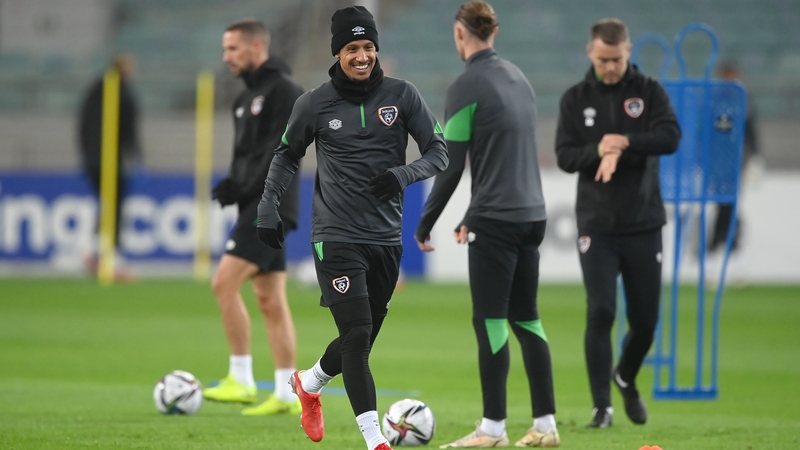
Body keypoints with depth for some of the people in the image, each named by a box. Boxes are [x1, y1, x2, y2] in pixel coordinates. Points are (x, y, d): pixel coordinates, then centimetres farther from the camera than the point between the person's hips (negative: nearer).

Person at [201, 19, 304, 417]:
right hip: (256, 207, 9)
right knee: (271, 301, 6)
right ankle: (286, 395, 6)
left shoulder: (283, 91, -10)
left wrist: (243, 189, -17)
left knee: (224, 283, -15)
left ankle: (241, 380, -11)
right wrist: (233, 185, 2)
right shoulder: (247, 97, 18)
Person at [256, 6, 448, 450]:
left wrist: (404, 174, -19)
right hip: (336, 237, -3)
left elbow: (438, 153, 0)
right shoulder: (315, 103, -2)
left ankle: (309, 384, 43)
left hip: (387, 238, 3)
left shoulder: (401, 95, 0)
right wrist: (268, 205, 5)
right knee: (356, 336, -15)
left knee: (361, 341, 12)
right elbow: (287, 154, 15)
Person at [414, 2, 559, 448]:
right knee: (526, 319, 11)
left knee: (490, 322, -4)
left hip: (496, 222, -7)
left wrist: (425, 224, -1)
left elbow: (451, 165, -11)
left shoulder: (467, 85, -9)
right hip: (531, 214, 7)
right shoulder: (519, 78, 15)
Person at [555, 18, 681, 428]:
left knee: (645, 319, 5)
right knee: (600, 313, -12)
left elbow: (670, 137, -13)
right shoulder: (576, 99, 4)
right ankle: (602, 406, -5)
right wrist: (599, 151, -21)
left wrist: (623, 143, -25)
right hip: (596, 225, -1)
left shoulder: (649, 92, 2)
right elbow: (565, 157, -3)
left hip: (643, 225, 1)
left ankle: (626, 379, 35)